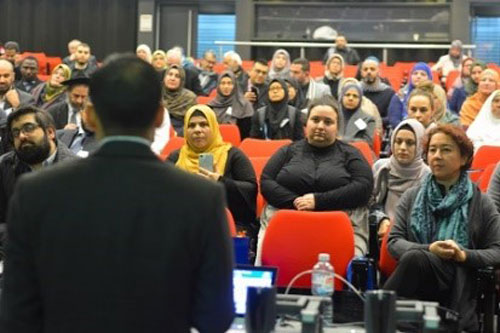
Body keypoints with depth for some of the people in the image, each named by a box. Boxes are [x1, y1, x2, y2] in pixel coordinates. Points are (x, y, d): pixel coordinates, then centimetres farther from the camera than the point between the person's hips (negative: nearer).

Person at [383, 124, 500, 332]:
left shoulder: (480, 203, 13)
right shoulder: (411, 197, 18)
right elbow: (394, 242, 7)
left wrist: (465, 255, -13)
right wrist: (429, 250, -12)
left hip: (457, 287, -2)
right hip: (417, 281, 2)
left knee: (415, 259, -35)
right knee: (414, 257, -35)